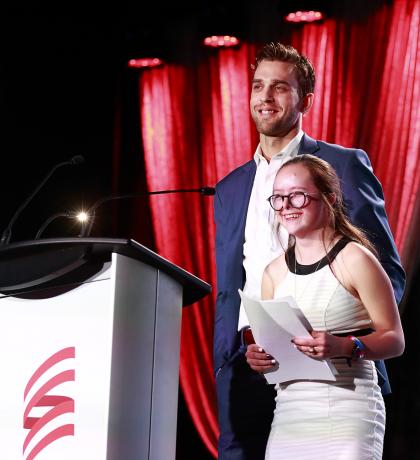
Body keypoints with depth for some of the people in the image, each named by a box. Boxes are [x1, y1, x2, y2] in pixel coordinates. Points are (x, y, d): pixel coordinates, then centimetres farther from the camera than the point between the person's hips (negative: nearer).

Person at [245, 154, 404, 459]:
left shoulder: (355, 260, -3)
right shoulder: (274, 272, 12)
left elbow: (394, 339, -5)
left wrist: (344, 346, -21)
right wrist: (257, 357, 0)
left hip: (348, 407, -4)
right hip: (289, 415, 5)